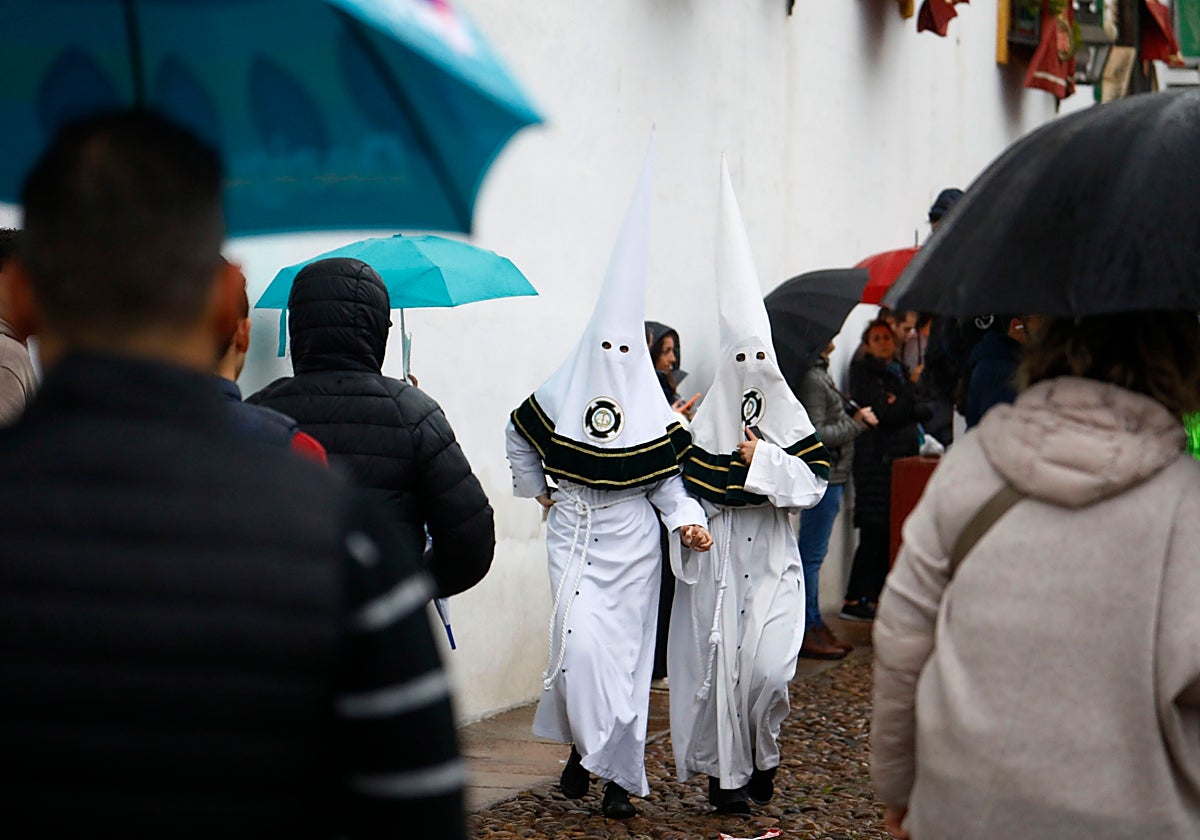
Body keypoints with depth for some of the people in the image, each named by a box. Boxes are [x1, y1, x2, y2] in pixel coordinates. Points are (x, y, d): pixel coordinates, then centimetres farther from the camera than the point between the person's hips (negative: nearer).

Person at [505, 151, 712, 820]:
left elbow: (665, 477, 2)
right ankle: (583, 743, 8)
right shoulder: (560, 394, 1)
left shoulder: (652, 407, 0)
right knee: (580, 639, -13)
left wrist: (686, 519, -13)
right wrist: (537, 490, 15)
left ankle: (621, 773, 9)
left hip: (631, 539, 0)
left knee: (625, 650, 1)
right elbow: (519, 436, 17)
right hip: (573, 531, 0)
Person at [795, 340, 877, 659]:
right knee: (812, 553, -5)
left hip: (829, 474, 10)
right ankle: (807, 632, 0)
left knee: (812, 552, 14)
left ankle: (814, 625, 21)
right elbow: (816, 435, -21)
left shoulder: (819, 373, 14)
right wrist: (856, 424, -13)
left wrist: (855, 417, 6)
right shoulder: (811, 379, -17)